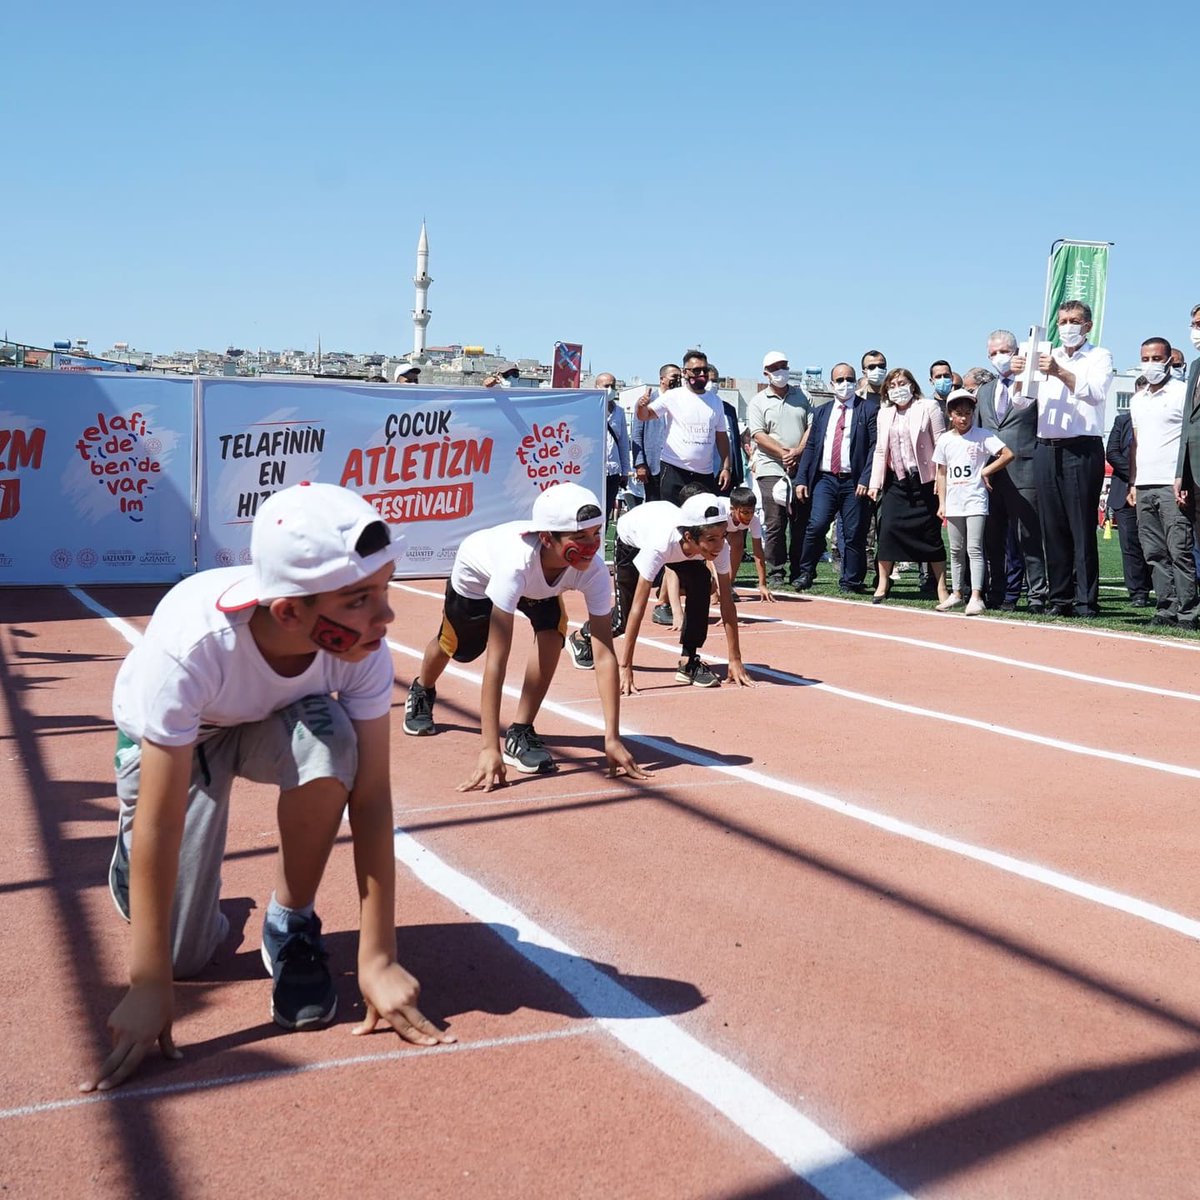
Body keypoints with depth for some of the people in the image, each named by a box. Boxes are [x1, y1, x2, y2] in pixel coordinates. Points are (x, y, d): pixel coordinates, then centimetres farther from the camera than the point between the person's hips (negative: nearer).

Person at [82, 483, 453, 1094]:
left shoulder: (362, 641, -33)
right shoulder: (191, 642, -42)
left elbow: (369, 795, -28)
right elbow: (162, 820, -37)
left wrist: (377, 957, -29)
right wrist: (148, 988, -32)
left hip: (274, 724, 2)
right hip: (169, 738, -2)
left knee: (329, 738, -34)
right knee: (185, 953, -6)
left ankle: (292, 923, -10)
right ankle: (130, 856, 28)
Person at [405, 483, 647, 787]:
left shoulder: (593, 568, -38)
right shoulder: (518, 560, -48)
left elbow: (605, 654, -37)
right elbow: (496, 660, -49)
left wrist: (612, 738, -43)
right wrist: (489, 748, -51)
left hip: (538, 588, 2)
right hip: (477, 574, -2)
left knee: (552, 631, -27)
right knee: (454, 647, 20)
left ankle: (521, 733, -12)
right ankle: (422, 692, 57)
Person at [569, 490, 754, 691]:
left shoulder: (719, 545, -36)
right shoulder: (661, 545, -47)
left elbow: (726, 603, -29)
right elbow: (637, 608, -44)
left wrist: (735, 660, -30)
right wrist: (625, 668, -43)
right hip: (631, 537, -3)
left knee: (700, 583, -24)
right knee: (624, 617, 3)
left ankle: (688, 662, -12)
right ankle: (582, 637, 37)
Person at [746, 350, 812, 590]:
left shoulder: (802, 396, 14)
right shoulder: (758, 402, 6)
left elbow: (812, 427, 7)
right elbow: (758, 435, -3)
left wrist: (798, 451, -9)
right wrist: (784, 452, -14)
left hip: (801, 469, 3)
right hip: (772, 470, -2)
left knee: (801, 523, 3)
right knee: (775, 525, -5)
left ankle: (798, 573, 9)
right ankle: (776, 573, 2)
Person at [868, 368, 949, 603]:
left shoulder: (929, 408, -1)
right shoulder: (885, 413, 12)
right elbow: (880, 450, 14)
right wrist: (875, 483, 8)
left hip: (924, 481, -3)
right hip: (896, 480, 3)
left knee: (931, 533, 0)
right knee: (888, 529, -6)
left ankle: (941, 588, 7)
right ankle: (882, 585, 4)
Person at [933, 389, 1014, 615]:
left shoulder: (982, 436, -5)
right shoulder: (945, 440, 7)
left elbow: (1008, 454, -11)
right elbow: (942, 473, 10)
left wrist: (986, 471, -9)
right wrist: (941, 503, 6)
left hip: (975, 500, -4)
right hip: (953, 502, 5)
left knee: (974, 549, -9)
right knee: (956, 550, 12)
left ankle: (976, 596, -11)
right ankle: (956, 593, 21)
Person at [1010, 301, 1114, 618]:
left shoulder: (1099, 357, 5)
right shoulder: (1046, 356, 16)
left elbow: (1096, 392, -14)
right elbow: (1021, 401, 11)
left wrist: (1059, 372, -26)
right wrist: (1019, 377, -10)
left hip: (1082, 450, -4)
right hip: (1046, 449, 4)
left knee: (1082, 529, -5)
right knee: (1052, 527, 6)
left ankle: (1086, 601, -4)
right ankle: (1059, 597, 12)